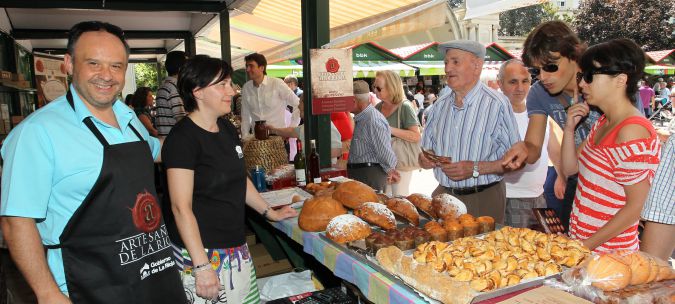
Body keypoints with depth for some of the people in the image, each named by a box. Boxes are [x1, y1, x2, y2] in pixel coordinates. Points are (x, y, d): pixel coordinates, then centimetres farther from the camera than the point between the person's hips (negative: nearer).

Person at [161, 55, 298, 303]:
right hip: (202, 252, -7)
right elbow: (181, 207, -18)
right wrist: (202, 266, -20)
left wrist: (270, 213, 23)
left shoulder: (228, 129, 9)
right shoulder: (182, 138, -16)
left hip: (236, 246, 7)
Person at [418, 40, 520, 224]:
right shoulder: (440, 105, 8)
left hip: (483, 200, -4)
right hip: (443, 195, 5)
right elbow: (426, 150, 15)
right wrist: (425, 159, -6)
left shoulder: (497, 104, -11)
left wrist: (476, 168, -21)